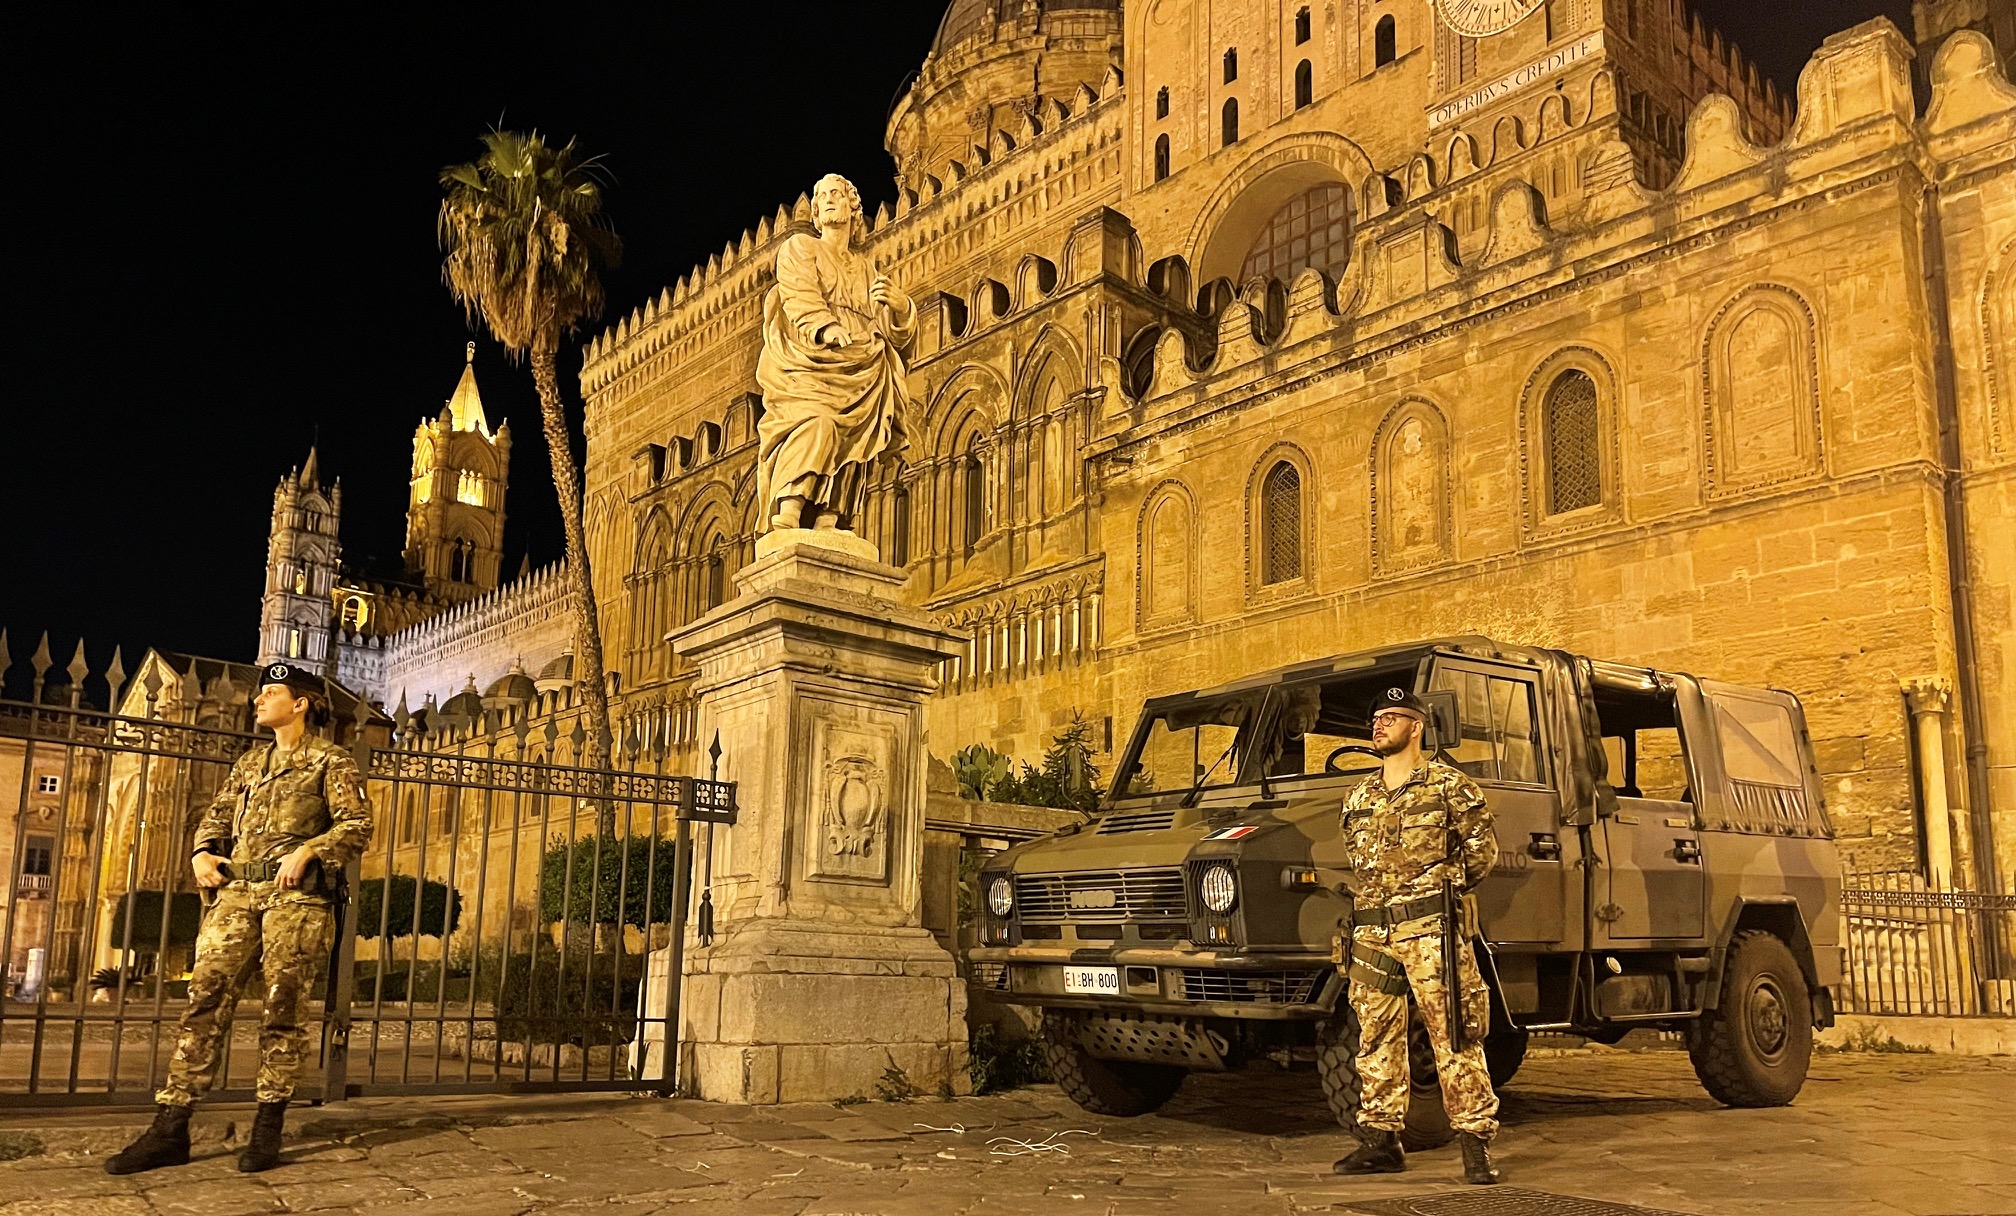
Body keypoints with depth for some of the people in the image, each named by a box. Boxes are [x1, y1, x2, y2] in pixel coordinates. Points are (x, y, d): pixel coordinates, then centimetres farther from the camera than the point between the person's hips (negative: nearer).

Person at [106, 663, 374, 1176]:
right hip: (237, 893, 5)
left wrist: (307, 849, -18)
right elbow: (216, 816, 24)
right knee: (205, 1000, -3)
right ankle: (170, 1129, -1)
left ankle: (268, 1129, 5)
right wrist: (203, 853, 4)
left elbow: (358, 825, -5)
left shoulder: (330, 762, 4)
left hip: (296, 897, -5)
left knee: (282, 1010, -3)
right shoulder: (249, 763, 24)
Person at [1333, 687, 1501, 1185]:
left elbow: (1483, 848, 3)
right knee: (1377, 1039, 9)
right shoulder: (1358, 796, 16)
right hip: (1371, 931, 6)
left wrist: (1448, 883, -3)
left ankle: (1475, 1144, 1)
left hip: (1429, 926, -5)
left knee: (1453, 1037, -5)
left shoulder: (1448, 784, 0)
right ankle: (1380, 1140, 18)